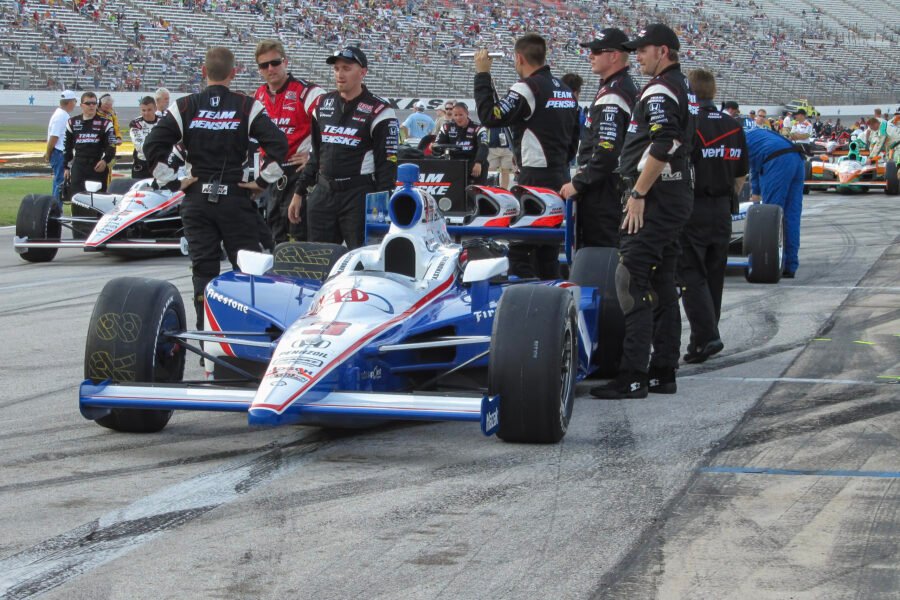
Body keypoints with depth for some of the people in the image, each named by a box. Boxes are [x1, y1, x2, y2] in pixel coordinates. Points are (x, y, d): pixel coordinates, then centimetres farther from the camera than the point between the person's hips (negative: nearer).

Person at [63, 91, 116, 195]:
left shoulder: (105, 123, 5)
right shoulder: (72, 123, 13)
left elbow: (111, 146, 1)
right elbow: (67, 147, 18)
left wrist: (105, 160, -16)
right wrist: (67, 167, 14)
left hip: (98, 167, -2)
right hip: (78, 166, 2)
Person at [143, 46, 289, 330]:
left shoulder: (185, 107, 1)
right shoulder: (247, 107, -2)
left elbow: (152, 146, -7)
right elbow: (278, 144, -11)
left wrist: (171, 181, 0)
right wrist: (263, 181, -3)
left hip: (197, 198, 2)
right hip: (236, 197, -2)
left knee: (203, 267, 6)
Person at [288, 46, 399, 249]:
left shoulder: (378, 112, -6)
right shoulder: (324, 104, 14)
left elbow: (387, 162, -7)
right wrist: (299, 192, 18)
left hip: (359, 196, -6)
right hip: (323, 194, 6)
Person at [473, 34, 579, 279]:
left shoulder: (527, 87, -13)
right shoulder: (565, 89, 14)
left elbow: (490, 117, -16)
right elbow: (574, 136, 19)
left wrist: (482, 75, -9)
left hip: (535, 177, -8)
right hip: (561, 175, 9)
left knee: (519, 250, -7)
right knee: (548, 252, 13)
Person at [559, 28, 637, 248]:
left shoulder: (611, 96, -17)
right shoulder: (627, 88, 18)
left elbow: (606, 153, -24)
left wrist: (578, 184, -16)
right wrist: (581, 180, 22)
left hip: (603, 193, -11)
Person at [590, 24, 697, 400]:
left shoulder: (659, 90, -12)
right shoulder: (684, 89, 19)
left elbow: (661, 146, -24)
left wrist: (638, 193, -20)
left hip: (654, 198, -10)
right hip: (678, 196, 10)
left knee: (632, 282, -12)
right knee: (661, 284, 11)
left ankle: (632, 378, -15)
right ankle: (663, 373, 13)